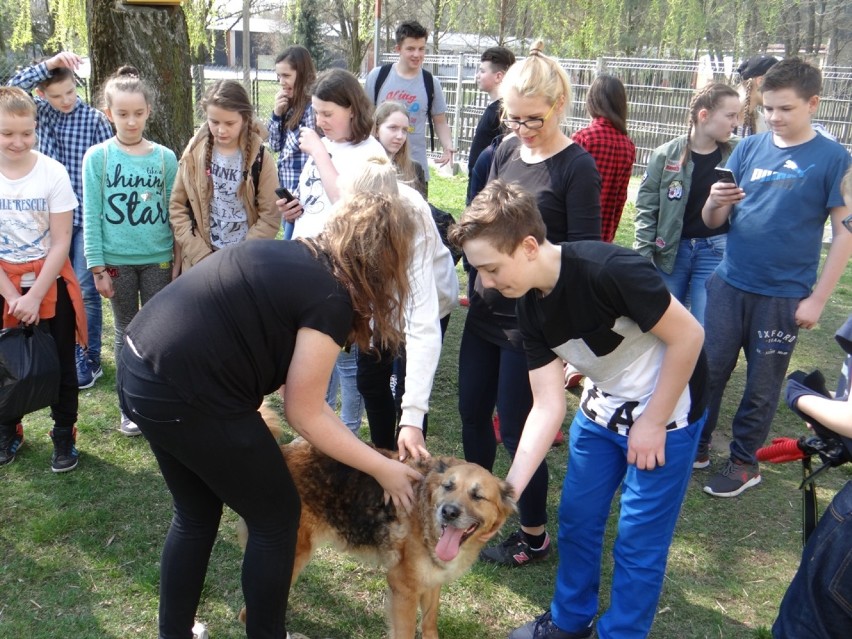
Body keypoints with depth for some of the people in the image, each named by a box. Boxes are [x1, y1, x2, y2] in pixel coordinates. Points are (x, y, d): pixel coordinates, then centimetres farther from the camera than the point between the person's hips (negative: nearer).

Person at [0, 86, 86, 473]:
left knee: (60, 363, 6)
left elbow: (61, 242, -12)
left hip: (51, 281, -2)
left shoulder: (53, 173, -12)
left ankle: (64, 435, 23)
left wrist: (35, 296, -16)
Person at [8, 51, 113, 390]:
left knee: (85, 291, 0)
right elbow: (12, 89, -13)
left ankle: (88, 360, 12)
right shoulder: (39, 111, 5)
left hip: (87, 218, -4)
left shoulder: (95, 119, -6)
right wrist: (49, 64, -21)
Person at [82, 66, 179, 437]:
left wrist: (179, 260, 2)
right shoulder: (97, 157, -4)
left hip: (158, 259, 0)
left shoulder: (165, 157, -1)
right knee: (127, 332, 11)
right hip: (117, 260, 0)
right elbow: (91, 215, -3)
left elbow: (174, 212, 3)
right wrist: (97, 266, -6)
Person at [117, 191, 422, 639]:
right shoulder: (333, 298, -12)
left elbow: (299, 391, 14)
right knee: (277, 517, 12)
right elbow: (304, 415, -5)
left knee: (196, 514, 26)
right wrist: (383, 469, 4)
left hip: (141, 372, 9)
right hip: (183, 396, -9)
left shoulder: (291, 256, 13)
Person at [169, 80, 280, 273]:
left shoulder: (258, 157, -6)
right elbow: (177, 207, 2)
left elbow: (270, 217, -6)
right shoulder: (195, 152, -1)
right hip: (199, 263, 2)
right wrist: (201, 255, -7)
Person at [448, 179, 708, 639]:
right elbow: (547, 407, -8)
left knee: (638, 539, 3)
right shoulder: (530, 308, -9)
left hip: (666, 410, -6)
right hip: (602, 408, 7)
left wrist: (652, 423, -16)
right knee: (576, 517, 15)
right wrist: (510, 488, -14)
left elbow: (687, 335, -23)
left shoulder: (607, 270, -32)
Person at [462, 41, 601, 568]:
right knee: (472, 411, 17)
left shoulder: (577, 168, -13)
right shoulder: (507, 151, 5)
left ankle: (534, 537, 25)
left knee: (516, 427, 3)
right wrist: (475, 283, 14)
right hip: (486, 309, 7)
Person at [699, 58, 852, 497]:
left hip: (784, 296, -3)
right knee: (709, 369, 10)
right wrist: (715, 202, -18)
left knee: (762, 385, 9)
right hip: (728, 284, 3)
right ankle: (696, 443, 28)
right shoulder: (749, 148, 4)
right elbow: (712, 222, 5)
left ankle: (744, 462, 25)